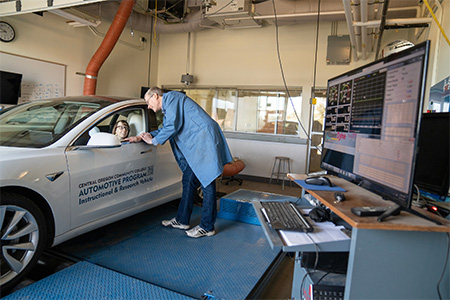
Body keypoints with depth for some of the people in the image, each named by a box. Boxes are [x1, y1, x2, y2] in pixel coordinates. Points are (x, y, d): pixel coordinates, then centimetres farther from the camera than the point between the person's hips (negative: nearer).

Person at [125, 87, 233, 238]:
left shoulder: (172, 97, -4)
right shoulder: (168, 108, 27)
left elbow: (173, 125, -13)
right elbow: (165, 129, 32)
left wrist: (153, 140, 0)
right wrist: (140, 137, 23)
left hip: (205, 141, -11)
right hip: (195, 147, 11)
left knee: (207, 183, -5)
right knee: (189, 181, 12)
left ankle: (207, 227, 3)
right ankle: (182, 220, 23)